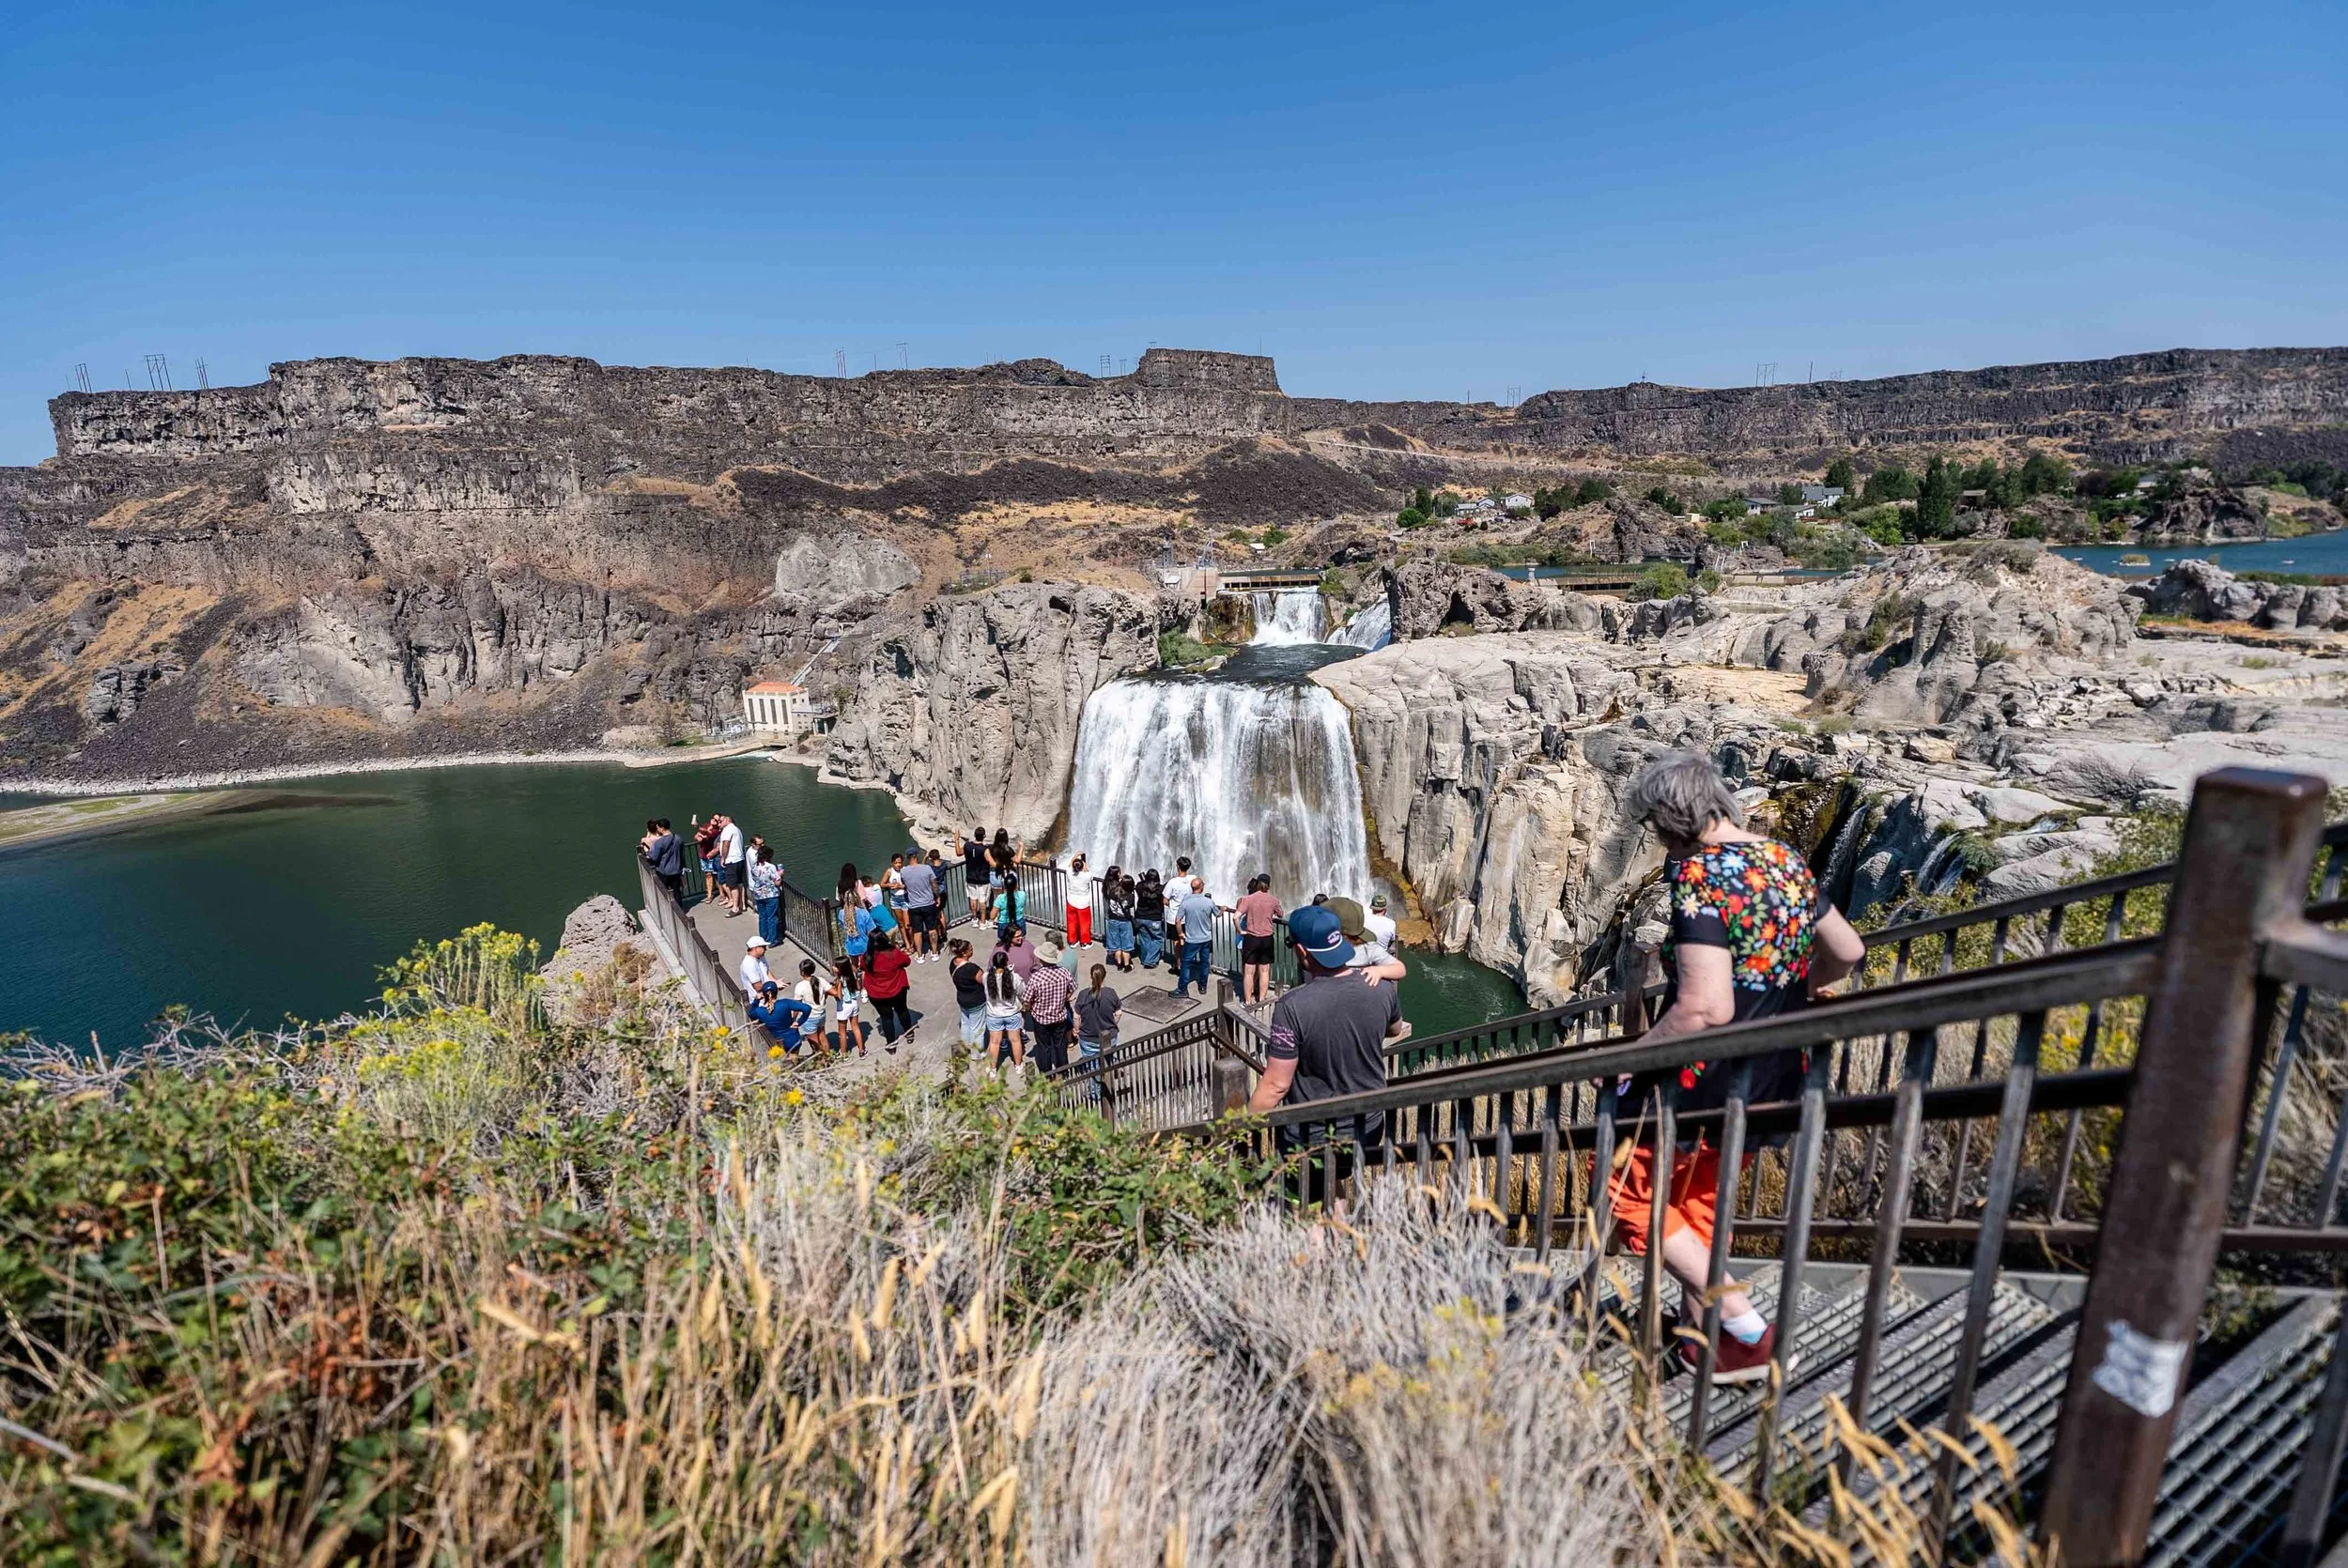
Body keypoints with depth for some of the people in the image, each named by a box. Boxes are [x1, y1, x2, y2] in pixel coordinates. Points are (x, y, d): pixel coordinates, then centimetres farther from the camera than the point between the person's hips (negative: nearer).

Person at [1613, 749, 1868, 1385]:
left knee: (1635, 1196, 11)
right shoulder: (1787, 861, 2)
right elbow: (1847, 953, 16)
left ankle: (1748, 1332, 10)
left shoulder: (1700, 873, -24)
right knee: (1698, 1202, 24)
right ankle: (1701, 1340, 35)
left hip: (1706, 1084, -8)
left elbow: (1706, 1009, -31)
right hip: (1773, 1084, 9)